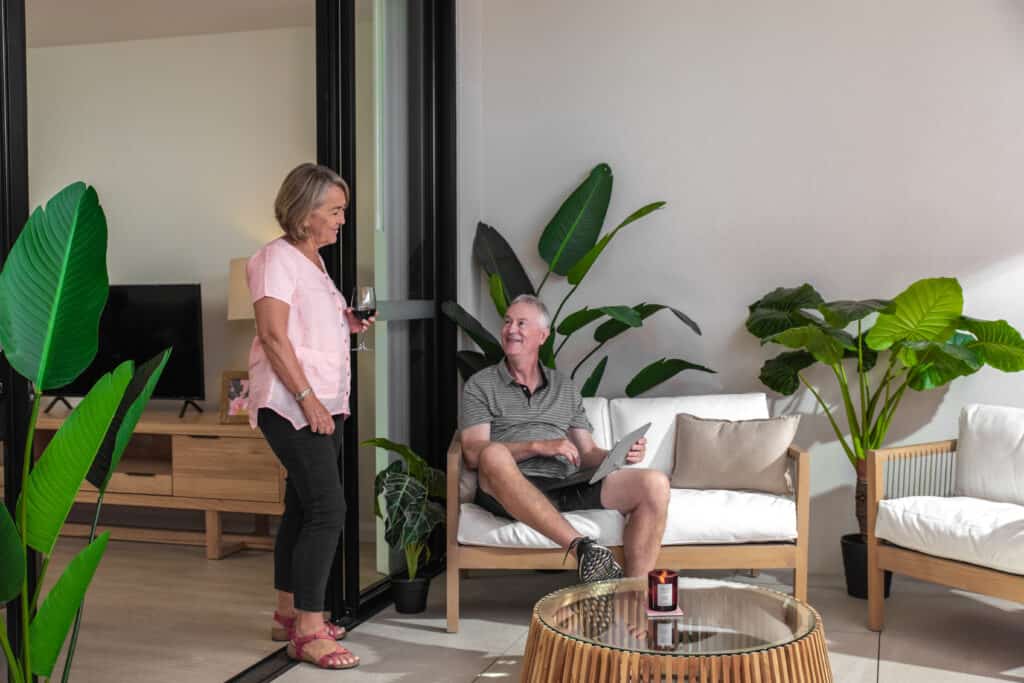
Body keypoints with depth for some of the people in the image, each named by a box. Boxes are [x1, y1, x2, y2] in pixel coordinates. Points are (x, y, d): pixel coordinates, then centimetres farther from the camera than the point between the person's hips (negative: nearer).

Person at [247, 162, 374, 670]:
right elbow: (274, 337, -17)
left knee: (302, 509, 12)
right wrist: (308, 399, -21)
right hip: (292, 405, -9)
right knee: (327, 510, -13)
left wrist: (348, 325, 8)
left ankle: (288, 614, 22)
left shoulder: (312, 260, 18)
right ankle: (307, 632, -7)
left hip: (323, 404, 9)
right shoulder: (278, 258, -10)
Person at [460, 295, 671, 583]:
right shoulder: (480, 386, 14)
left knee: (655, 484, -19)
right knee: (495, 455, -39)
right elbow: (474, 453, -2)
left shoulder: (565, 387, 25)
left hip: (569, 487, 4)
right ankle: (582, 547, -44)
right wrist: (538, 446, -14)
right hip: (513, 491, -3)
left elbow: (587, 454, 20)